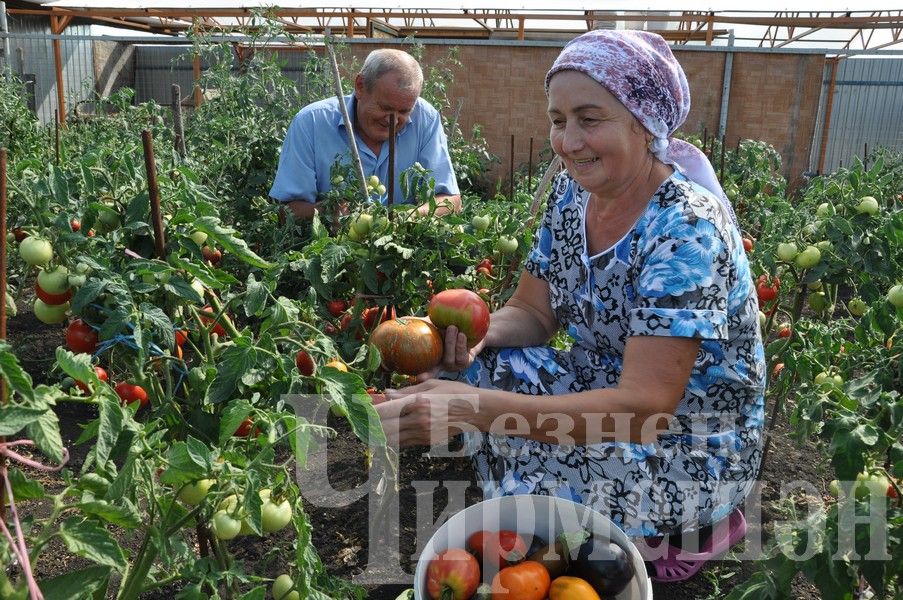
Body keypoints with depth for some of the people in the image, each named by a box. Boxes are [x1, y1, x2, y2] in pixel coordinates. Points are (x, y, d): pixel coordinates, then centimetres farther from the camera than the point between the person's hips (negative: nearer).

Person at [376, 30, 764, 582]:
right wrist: (476, 332, -24)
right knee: (470, 366, -10)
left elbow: (644, 409, -34)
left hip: (689, 452, -7)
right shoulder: (573, 193, -4)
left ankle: (688, 529, 5)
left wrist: (478, 408, -43)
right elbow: (532, 313, 1)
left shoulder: (688, 230, -27)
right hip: (605, 395, 7)